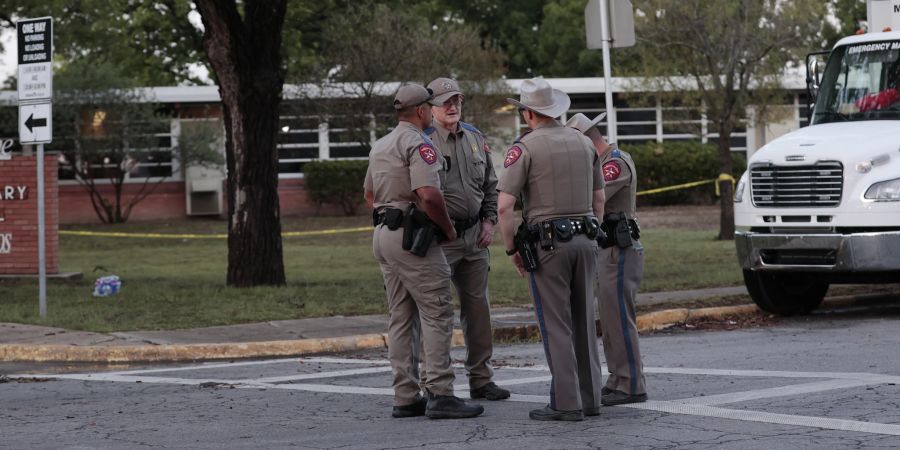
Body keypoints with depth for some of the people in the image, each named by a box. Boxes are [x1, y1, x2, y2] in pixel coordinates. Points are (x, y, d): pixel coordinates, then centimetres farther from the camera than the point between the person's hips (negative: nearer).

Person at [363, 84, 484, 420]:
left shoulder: (380, 146, 18)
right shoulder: (418, 143, -12)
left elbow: (369, 193, 27)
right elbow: (428, 194, -23)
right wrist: (449, 229, -10)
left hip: (383, 235, 9)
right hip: (411, 237, -9)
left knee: (402, 319, 11)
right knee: (437, 315, -8)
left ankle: (405, 397, 10)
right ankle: (440, 395, -13)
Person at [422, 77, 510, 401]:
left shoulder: (475, 138, 13)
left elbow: (490, 185, 20)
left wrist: (489, 221, 9)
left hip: (474, 234, 6)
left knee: (477, 306, 10)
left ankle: (481, 379, 17)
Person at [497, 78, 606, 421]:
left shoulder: (525, 147, -9)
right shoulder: (583, 142, 10)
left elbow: (504, 206, -14)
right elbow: (598, 199, 16)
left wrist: (511, 250, -3)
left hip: (547, 242, -6)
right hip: (585, 239, 6)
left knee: (555, 325, -2)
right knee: (583, 322, 12)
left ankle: (566, 403, -2)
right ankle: (590, 398, 15)